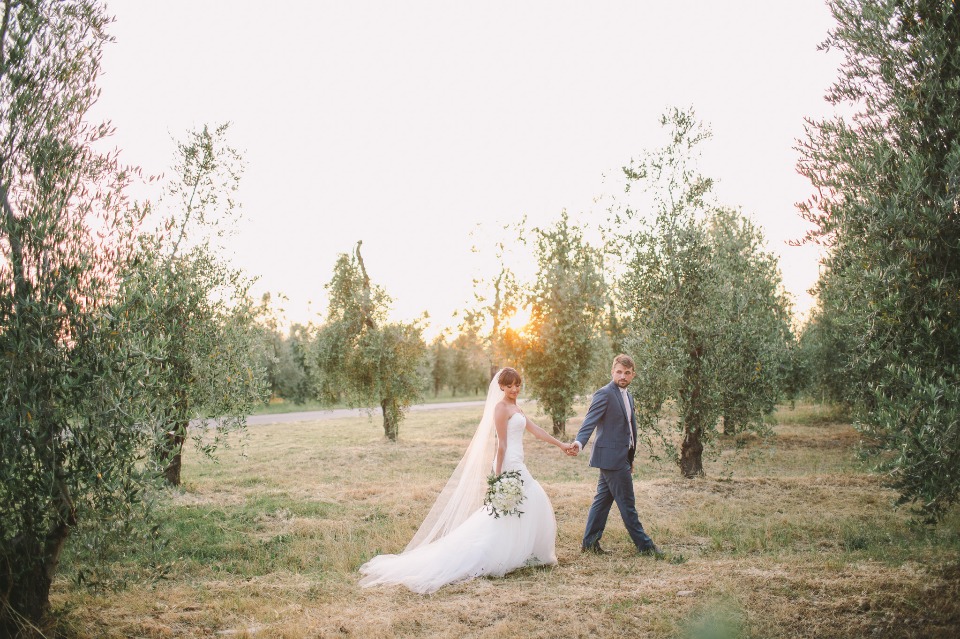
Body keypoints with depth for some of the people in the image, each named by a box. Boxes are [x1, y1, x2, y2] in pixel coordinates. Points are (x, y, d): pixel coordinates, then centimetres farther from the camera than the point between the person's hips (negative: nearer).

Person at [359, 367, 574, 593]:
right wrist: (499, 476, -17)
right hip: (508, 465, -10)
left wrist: (560, 444, 22)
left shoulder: (515, 408, 16)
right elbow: (501, 444, -17)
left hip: (515, 465, 10)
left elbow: (535, 430, 20)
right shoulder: (501, 408, -13)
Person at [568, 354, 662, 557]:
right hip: (611, 457, -9)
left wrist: (630, 458, 24)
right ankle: (644, 545, 9)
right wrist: (579, 443, -39)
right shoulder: (604, 394, -13)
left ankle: (590, 542, 20)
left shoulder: (627, 396, 16)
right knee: (627, 504, 0)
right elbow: (590, 421, -22)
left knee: (603, 499, 13)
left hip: (622, 457, 9)